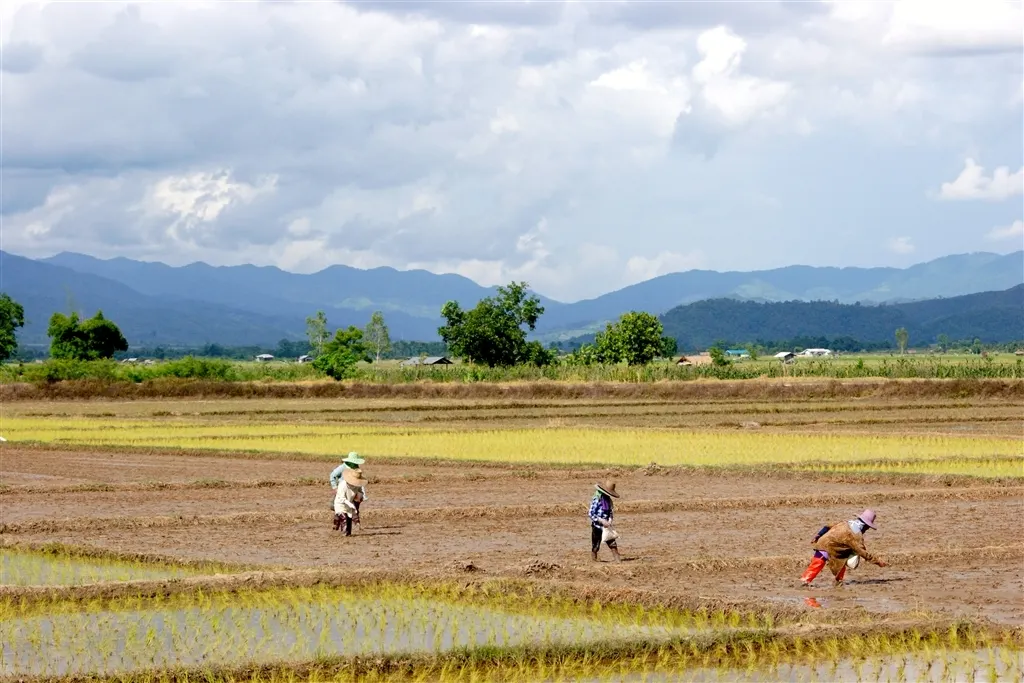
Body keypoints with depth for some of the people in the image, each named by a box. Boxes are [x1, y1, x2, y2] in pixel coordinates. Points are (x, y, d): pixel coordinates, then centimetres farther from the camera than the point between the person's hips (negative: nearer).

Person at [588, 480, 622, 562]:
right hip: (597, 525, -6)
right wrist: (602, 521, -24)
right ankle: (595, 561, 19)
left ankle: (618, 560, -3)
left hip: (606, 525, 6)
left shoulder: (608, 500, 6)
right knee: (595, 546, 5)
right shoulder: (597, 500, -16)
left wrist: (610, 520, -6)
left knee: (612, 543, -2)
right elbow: (591, 514, -19)